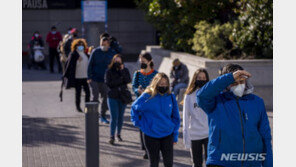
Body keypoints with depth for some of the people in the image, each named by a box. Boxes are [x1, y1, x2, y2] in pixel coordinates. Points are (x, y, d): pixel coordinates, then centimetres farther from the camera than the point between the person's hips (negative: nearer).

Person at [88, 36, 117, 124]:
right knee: (95, 97, -6)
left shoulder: (112, 53, 1)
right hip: (94, 79, -2)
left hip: (105, 80, 2)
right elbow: (90, 64, 0)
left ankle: (103, 116, 18)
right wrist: (89, 77, -6)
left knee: (105, 97, 6)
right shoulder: (95, 52, -3)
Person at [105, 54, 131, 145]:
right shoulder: (109, 71, -2)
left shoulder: (125, 70, 4)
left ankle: (119, 134, 26)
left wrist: (122, 71, -18)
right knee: (114, 117, -7)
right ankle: (112, 136, -3)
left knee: (120, 117, 11)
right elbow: (108, 83, -12)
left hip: (123, 96, 3)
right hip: (113, 97, -2)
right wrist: (120, 80, -12)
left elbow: (128, 80, -11)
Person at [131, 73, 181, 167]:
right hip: (151, 136, -2)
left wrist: (175, 135, 5)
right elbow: (134, 108, 6)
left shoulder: (171, 97, -1)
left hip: (167, 135, 2)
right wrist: (138, 123, -2)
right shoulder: (147, 97, -9)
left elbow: (176, 118, 7)